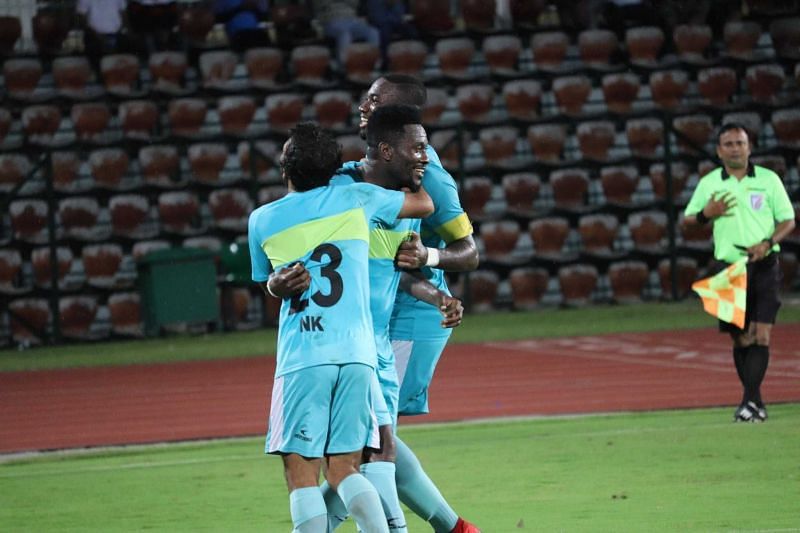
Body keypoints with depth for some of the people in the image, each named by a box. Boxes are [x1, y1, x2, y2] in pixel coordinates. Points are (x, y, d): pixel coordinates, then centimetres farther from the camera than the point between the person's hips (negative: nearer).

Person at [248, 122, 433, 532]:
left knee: (301, 472, -1)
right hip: (357, 353, 3)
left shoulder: (262, 220, 7)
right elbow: (423, 204, 25)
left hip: (301, 358, -3)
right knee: (343, 469, 8)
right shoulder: (358, 199, 8)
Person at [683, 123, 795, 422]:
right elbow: (687, 220, 14)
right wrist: (706, 214, -8)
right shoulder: (709, 183, 6)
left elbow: (788, 220, 5)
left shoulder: (768, 179, 3)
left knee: (761, 335, -13)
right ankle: (755, 400, 14)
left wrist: (767, 243, -13)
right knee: (740, 338, 3)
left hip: (764, 266, -2)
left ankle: (749, 401, -15)